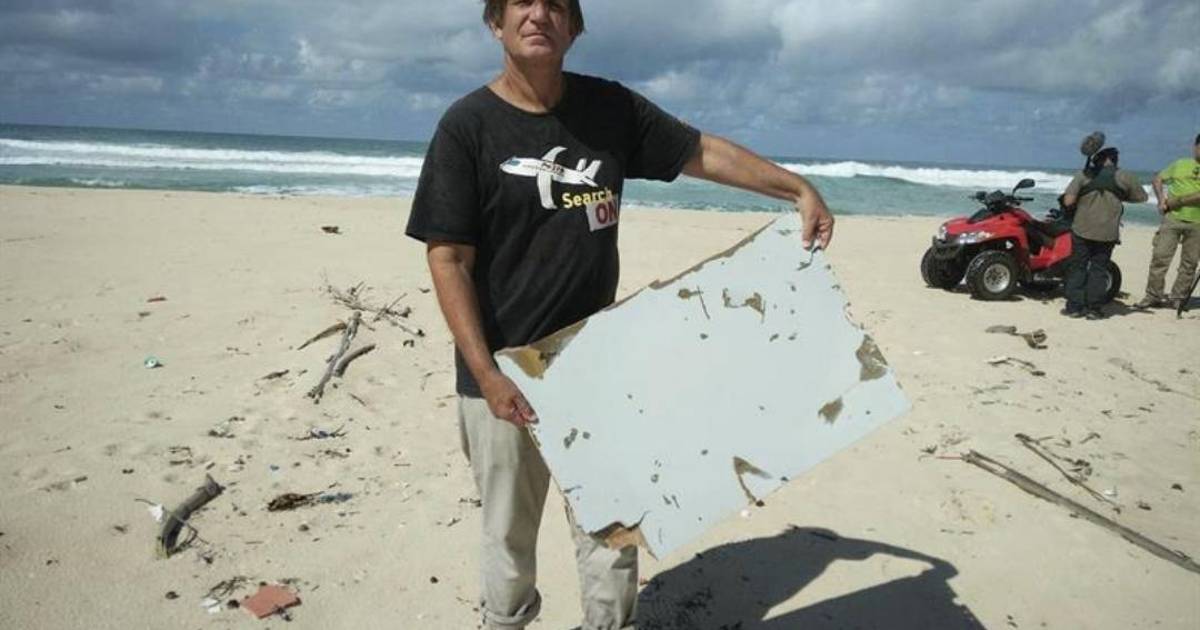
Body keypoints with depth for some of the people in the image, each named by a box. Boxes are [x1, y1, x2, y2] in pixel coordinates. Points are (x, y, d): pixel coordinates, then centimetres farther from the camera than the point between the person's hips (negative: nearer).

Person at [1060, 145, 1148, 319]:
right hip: (1108, 233, 0)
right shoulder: (1124, 177, 1)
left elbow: (1068, 201, -9)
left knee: (1077, 267, 8)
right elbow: (1142, 197, 11)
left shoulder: (1083, 175, -1)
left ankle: (1074, 306, 7)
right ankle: (1093, 308, 8)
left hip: (1082, 230, 0)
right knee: (1099, 268, 8)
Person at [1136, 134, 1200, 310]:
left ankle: (1178, 298, 15)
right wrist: (1161, 199, 4)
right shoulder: (1180, 164, 11)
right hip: (1172, 218, 1)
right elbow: (1158, 179, 19)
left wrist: (1178, 201, -15)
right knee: (1160, 256, -4)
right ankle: (1153, 296, 3)